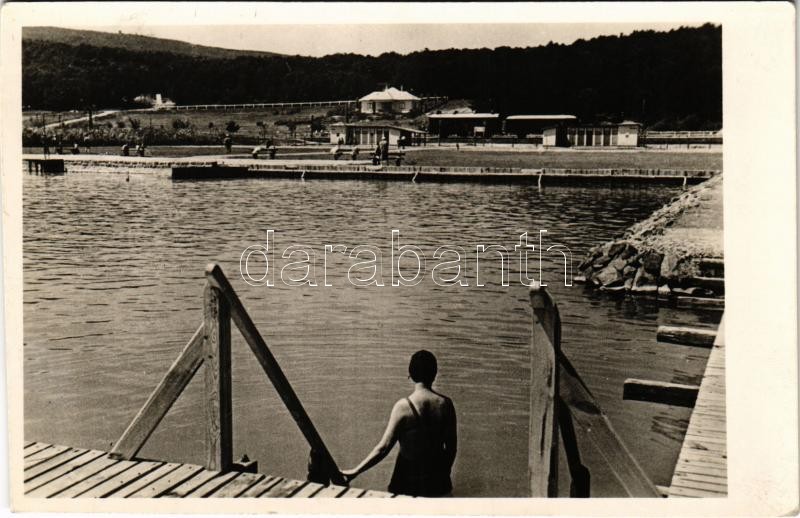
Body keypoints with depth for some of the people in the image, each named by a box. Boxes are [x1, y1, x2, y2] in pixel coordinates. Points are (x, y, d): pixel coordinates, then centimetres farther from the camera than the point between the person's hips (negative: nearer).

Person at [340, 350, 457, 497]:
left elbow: (384, 447, -16)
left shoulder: (403, 406, -16)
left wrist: (355, 471, -8)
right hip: (437, 484, 3)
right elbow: (451, 445, 1)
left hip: (409, 484, -3)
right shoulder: (445, 404, -7)